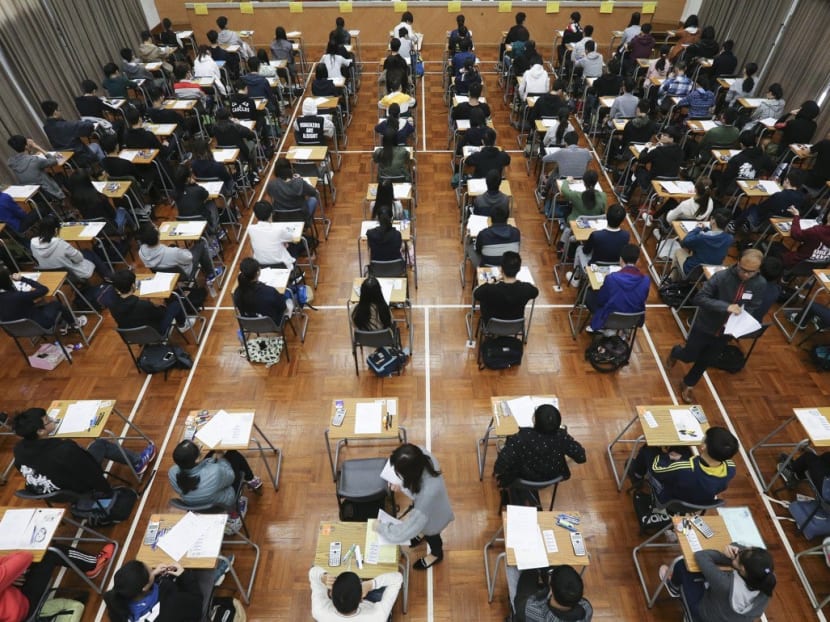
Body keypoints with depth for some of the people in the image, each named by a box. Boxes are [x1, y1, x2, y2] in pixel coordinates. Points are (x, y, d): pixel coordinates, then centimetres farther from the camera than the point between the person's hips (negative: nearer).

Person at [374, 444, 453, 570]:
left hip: (432, 516, -5)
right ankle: (422, 534, 69)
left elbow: (406, 531, -37)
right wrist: (401, 483, -17)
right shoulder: (422, 454, -33)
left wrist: (380, 527, -22)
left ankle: (436, 554, 61)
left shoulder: (427, 494, -49)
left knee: (431, 535, 28)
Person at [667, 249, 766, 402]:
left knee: (706, 361, 19)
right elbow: (699, 298, -28)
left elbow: (753, 308, -3)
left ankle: (688, 385, 43)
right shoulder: (721, 277, -25)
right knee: (689, 356, 15)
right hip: (705, 327, -3)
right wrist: (726, 307, -40)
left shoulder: (760, 284, -13)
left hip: (725, 332, 4)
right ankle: (675, 352, 51)